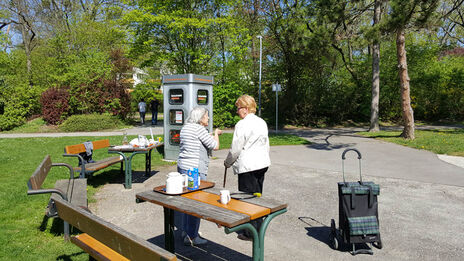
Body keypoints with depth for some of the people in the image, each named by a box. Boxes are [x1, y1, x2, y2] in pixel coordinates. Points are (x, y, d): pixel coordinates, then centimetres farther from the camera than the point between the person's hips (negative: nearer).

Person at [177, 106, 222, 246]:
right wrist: (216, 133, 7)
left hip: (182, 166, 10)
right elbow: (215, 146, -11)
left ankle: (186, 231, 28)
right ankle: (191, 237, 4)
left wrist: (212, 135, 25)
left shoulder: (185, 128, 15)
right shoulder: (199, 129, -13)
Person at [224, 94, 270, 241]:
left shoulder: (242, 124, -14)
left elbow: (236, 149, -12)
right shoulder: (262, 122, 11)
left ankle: (250, 233, 9)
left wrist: (227, 163, 4)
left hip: (247, 166, -8)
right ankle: (258, 228, 27)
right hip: (262, 164, 9)